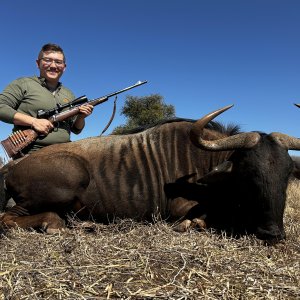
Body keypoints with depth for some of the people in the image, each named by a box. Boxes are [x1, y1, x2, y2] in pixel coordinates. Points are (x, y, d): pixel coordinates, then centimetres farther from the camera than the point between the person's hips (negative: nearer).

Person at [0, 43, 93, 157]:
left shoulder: (69, 95, 20)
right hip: (29, 154, -5)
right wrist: (33, 121, -12)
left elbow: (76, 130, 22)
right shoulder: (24, 84, 8)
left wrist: (81, 117, 0)